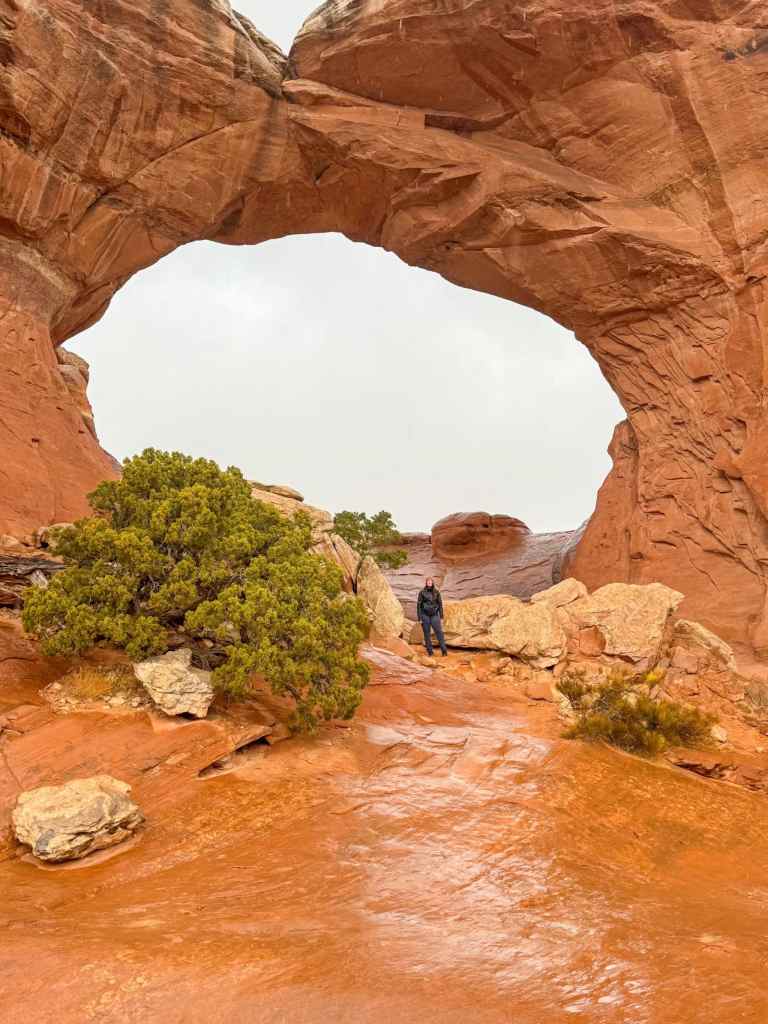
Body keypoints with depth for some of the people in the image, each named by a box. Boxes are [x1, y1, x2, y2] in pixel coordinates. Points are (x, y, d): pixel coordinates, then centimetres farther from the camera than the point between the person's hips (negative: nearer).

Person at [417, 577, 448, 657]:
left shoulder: (437, 592, 1)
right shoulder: (422, 592, -4)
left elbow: (440, 604, 6)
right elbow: (419, 605, -2)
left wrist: (441, 617, 3)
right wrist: (419, 618, -5)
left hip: (434, 615, 1)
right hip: (425, 615, -1)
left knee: (439, 632, -10)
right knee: (427, 634, 2)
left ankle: (444, 650, -11)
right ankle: (430, 652, 9)